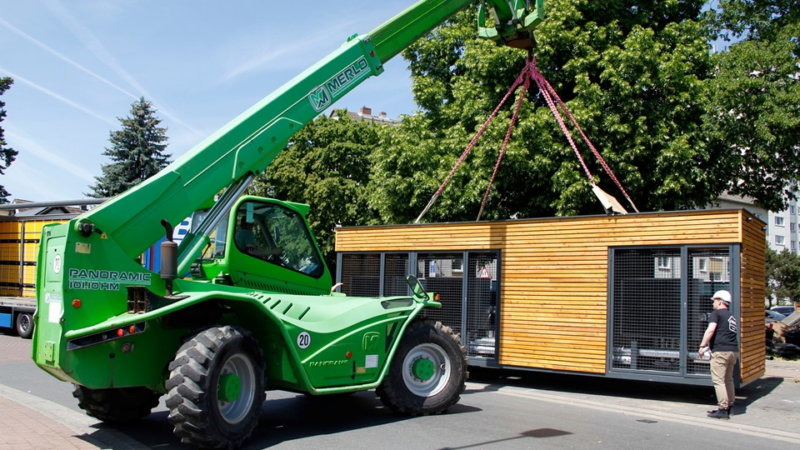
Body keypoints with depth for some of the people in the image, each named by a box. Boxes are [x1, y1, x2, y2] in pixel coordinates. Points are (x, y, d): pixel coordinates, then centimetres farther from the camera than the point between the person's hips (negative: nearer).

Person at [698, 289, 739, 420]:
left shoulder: (716, 314, -4)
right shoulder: (732, 317, 21)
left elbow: (710, 330, -18)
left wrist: (702, 346, -13)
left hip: (721, 351, -9)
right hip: (734, 351, 9)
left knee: (718, 380, -7)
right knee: (728, 379, 18)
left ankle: (723, 410, -10)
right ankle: (729, 406, 24)